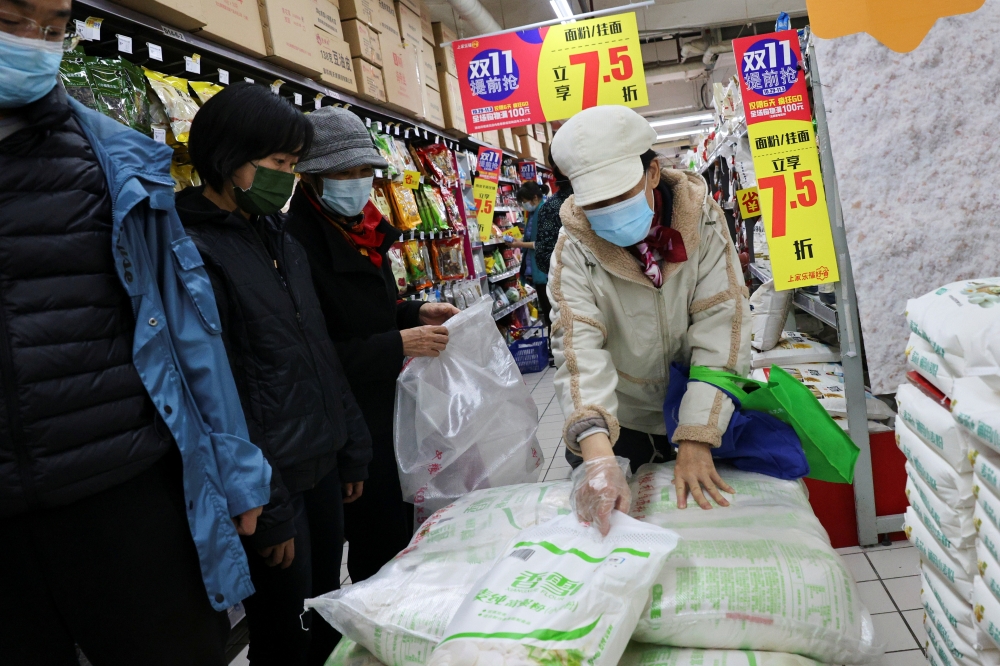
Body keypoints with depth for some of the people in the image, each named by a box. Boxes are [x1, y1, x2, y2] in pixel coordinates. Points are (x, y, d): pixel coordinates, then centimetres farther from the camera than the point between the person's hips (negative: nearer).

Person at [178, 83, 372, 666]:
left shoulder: (282, 239, 11)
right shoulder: (192, 249, -15)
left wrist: (354, 447, 14)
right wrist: (264, 508, -15)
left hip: (323, 463, 8)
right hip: (271, 480, -7)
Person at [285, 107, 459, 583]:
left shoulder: (362, 229, 6)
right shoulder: (298, 243, -21)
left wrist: (417, 314, 2)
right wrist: (398, 345, -25)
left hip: (390, 405, 8)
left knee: (402, 530, 21)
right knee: (380, 548, 6)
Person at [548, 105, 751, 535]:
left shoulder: (701, 218, -19)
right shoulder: (574, 248, -21)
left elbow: (721, 323, -23)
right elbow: (578, 346, -32)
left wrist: (696, 440, -32)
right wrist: (598, 456, -47)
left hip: (703, 415, 1)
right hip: (623, 421, 0)